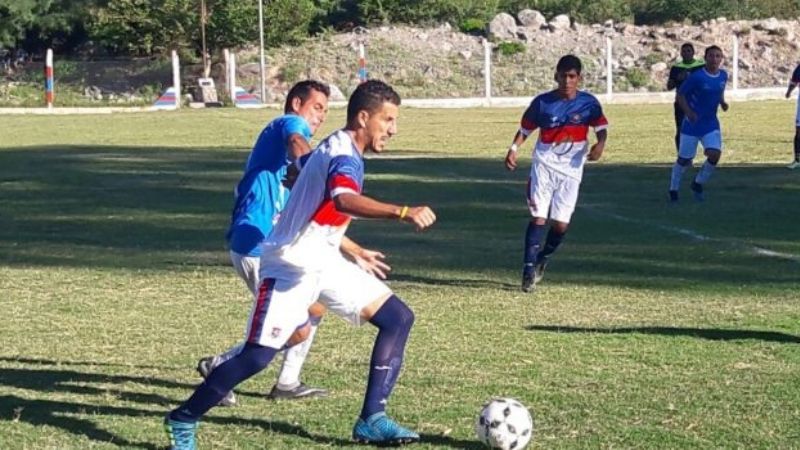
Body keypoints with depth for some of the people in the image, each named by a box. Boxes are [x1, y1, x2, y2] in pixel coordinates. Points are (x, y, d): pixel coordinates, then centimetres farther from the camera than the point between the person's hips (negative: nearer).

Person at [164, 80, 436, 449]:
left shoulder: (334, 148, 9)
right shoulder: (344, 155, -21)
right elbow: (344, 200, -44)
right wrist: (404, 213, -55)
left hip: (323, 262, 10)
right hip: (292, 266, -10)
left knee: (398, 318, 0)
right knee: (258, 356, -12)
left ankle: (371, 420, 0)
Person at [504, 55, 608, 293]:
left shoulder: (589, 103, -4)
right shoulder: (542, 102, -4)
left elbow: (601, 127, 1)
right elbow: (525, 128, 6)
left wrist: (600, 144, -20)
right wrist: (513, 149, -7)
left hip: (572, 169, 1)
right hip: (544, 165, -1)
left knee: (562, 223, 0)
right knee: (538, 217, -11)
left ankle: (543, 259, 27)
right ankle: (529, 268, -7)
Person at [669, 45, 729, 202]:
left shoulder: (723, 76, 1)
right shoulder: (696, 77, -16)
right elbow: (680, 95, -10)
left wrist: (722, 102, 0)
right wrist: (689, 112, -24)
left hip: (711, 124, 4)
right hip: (692, 124, -4)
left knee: (715, 154, -15)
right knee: (684, 159, 3)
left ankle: (698, 183, 9)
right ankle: (673, 189, 25)